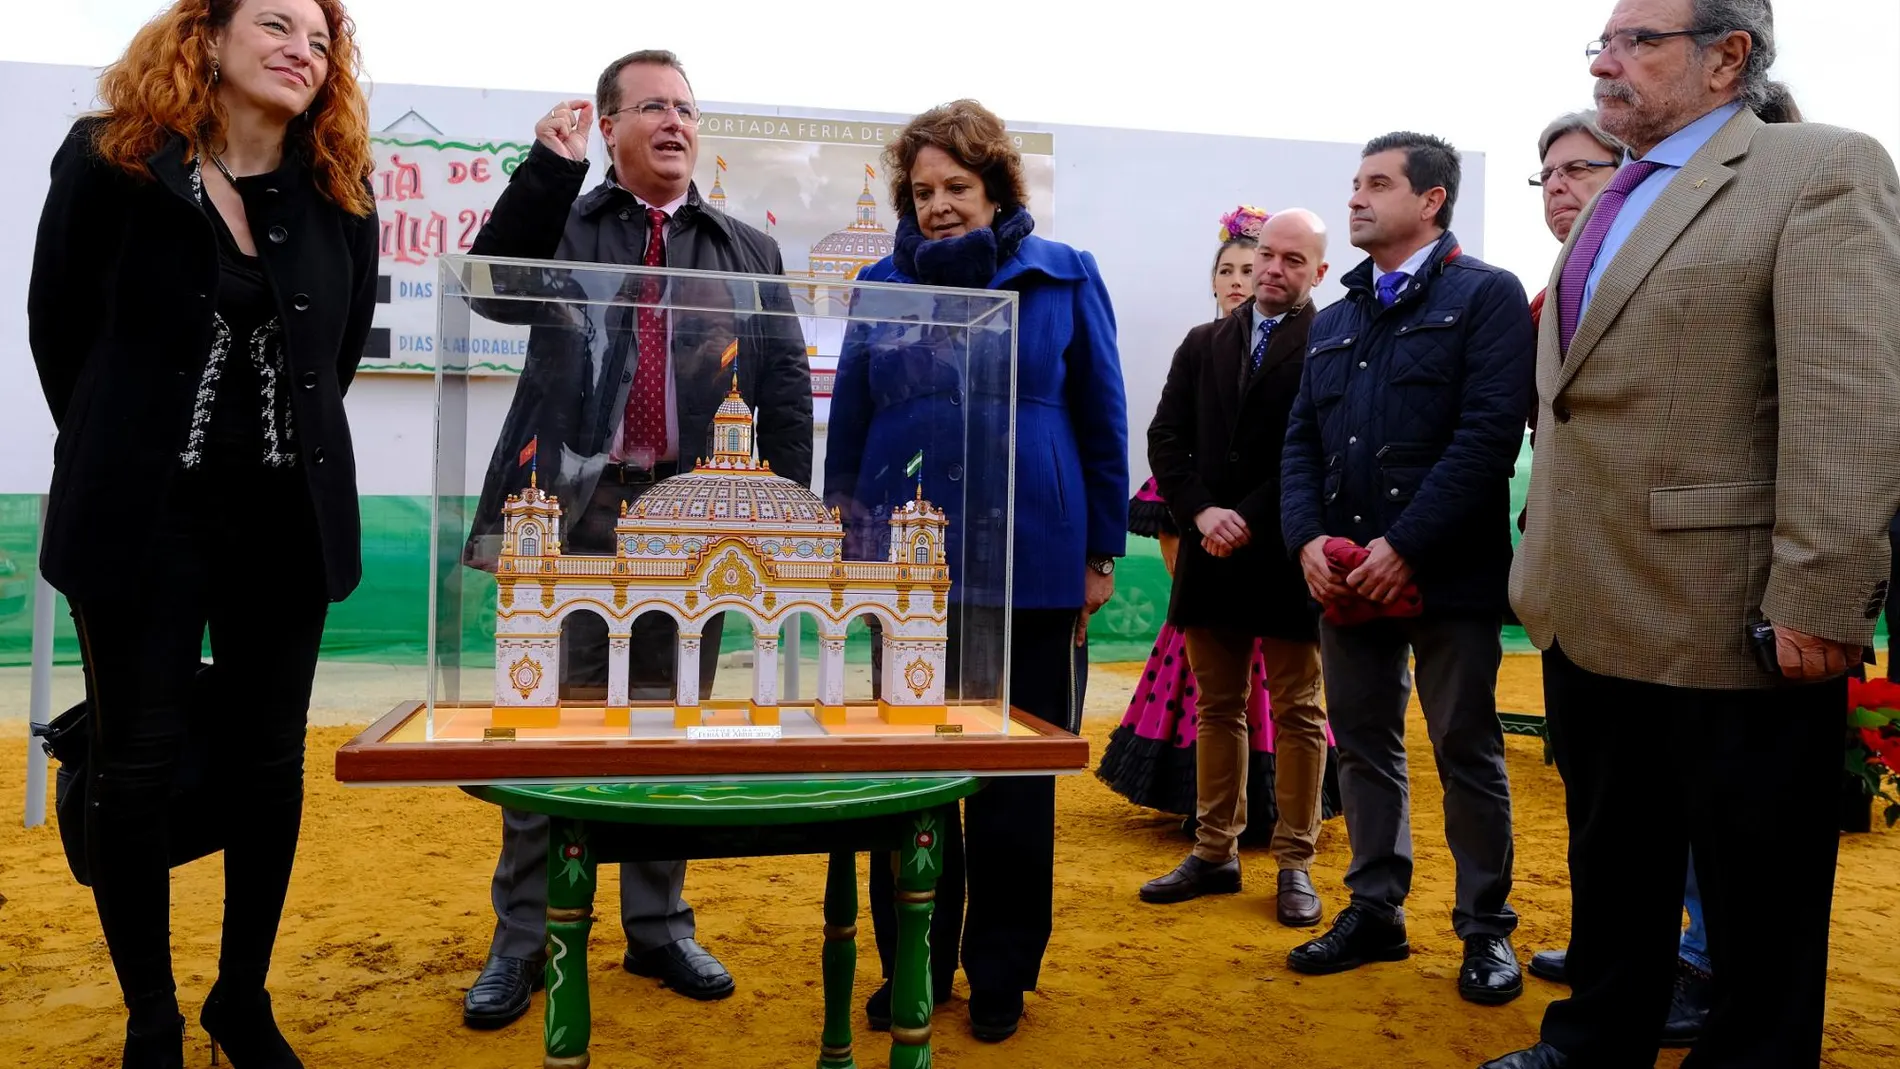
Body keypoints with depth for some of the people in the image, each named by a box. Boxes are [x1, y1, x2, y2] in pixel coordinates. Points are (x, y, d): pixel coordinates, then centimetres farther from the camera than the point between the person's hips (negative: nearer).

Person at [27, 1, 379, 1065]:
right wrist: (125, 452, 11)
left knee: (269, 764, 9)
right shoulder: (108, 163, -3)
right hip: (144, 514, -2)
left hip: (287, 516, 3)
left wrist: (287, 447, 11)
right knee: (140, 764, 4)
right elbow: (59, 326, 5)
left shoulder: (340, 193, 4)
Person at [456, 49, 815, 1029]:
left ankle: (659, 928, 23)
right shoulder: (562, 226, 10)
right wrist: (548, 169, -14)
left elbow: (787, 391, 9)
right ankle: (522, 941, 16)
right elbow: (494, 289, -10)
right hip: (575, 507, -1)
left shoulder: (749, 253, 13)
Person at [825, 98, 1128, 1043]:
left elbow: (1101, 422, 2)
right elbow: (848, 427, 9)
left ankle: (1001, 976, 25)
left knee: (1017, 781, 8)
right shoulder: (883, 284, 6)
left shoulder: (1063, 278, 1)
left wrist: (1100, 552, 1)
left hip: (1031, 566, -1)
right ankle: (911, 967, 26)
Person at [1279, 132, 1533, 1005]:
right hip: (1344, 573, 6)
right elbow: (1302, 440, 13)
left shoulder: (1486, 295, -2)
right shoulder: (1334, 321, 17)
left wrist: (1404, 546, -18)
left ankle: (1486, 929, 17)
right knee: (1363, 745, 11)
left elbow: (1489, 433, -13)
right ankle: (1375, 912, 23)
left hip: (1447, 571, -5)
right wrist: (1308, 540, -5)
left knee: (1467, 752, 4)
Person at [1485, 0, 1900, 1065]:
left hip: (1726, 619, -8)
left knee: (1756, 895, 8)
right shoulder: (1616, 203, 17)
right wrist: (1553, 566, 15)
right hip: (1592, 613, 8)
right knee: (1611, 863, 20)